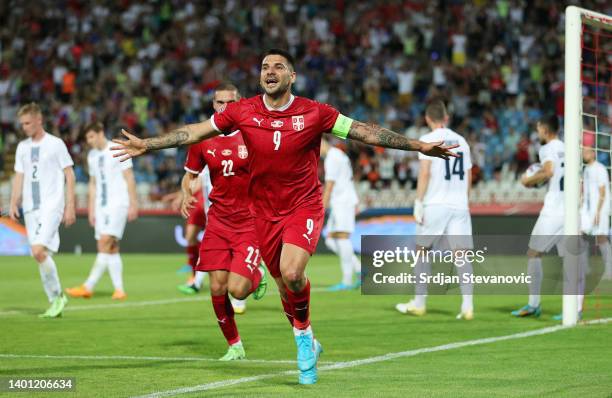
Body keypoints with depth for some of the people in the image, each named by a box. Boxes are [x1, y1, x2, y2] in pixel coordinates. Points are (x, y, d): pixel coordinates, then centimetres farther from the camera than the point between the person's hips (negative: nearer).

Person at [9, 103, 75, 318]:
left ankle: (58, 295, -6)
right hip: (30, 208, 6)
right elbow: (19, 177, 17)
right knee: (41, 255, 3)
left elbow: (69, 175, -1)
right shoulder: (22, 147, 14)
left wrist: (70, 206, -6)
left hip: (51, 206, -6)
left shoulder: (55, 144, -2)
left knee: (39, 251, -20)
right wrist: (14, 203, 5)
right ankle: (55, 303, 10)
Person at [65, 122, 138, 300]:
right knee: (111, 248, 3)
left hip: (118, 204, -7)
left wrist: (133, 204, -9)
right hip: (101, 205, 7)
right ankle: (119, 289, 4)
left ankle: (88, 287, -20)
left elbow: (129, 178, -5)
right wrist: (91, 210, 17)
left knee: (105, 243, -15)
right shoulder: (92, 155, 14)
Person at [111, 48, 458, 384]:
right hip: (265, 212, 3)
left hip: (305, 207, -3)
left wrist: (420, 146, -12)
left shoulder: (314, 113, -10)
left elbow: (364, 132, -8)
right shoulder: (243, 112, -4)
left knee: (292, 274, -25)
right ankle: (308, 347, 32)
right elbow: (195, 132, 3)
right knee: (284, 284, 9)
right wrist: (147, 145, -1)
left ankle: (304, 335, 2)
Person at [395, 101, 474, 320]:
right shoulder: (461, 141, 13)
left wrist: (418, 203, -11)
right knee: (461, 253, -2)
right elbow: (469, 178, 15)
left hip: (435, 204, -4)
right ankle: (467, 305, -13)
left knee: (422, 250, 11)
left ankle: (419, 303, 15)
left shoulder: (427, 140, -3)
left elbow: (425, 173, -12)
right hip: (459, 205, 4)